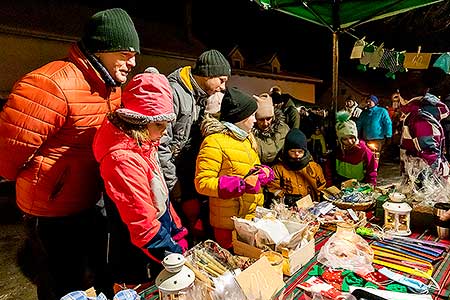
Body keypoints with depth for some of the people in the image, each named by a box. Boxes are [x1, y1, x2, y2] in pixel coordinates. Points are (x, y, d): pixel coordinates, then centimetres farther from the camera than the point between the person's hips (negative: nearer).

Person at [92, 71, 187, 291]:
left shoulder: (142, 146, -1)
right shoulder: (124, 160, -28)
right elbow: (143, 225, -27)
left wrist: (178, 232, 11)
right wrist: (177, 256, -20)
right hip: (140, 264, -8)